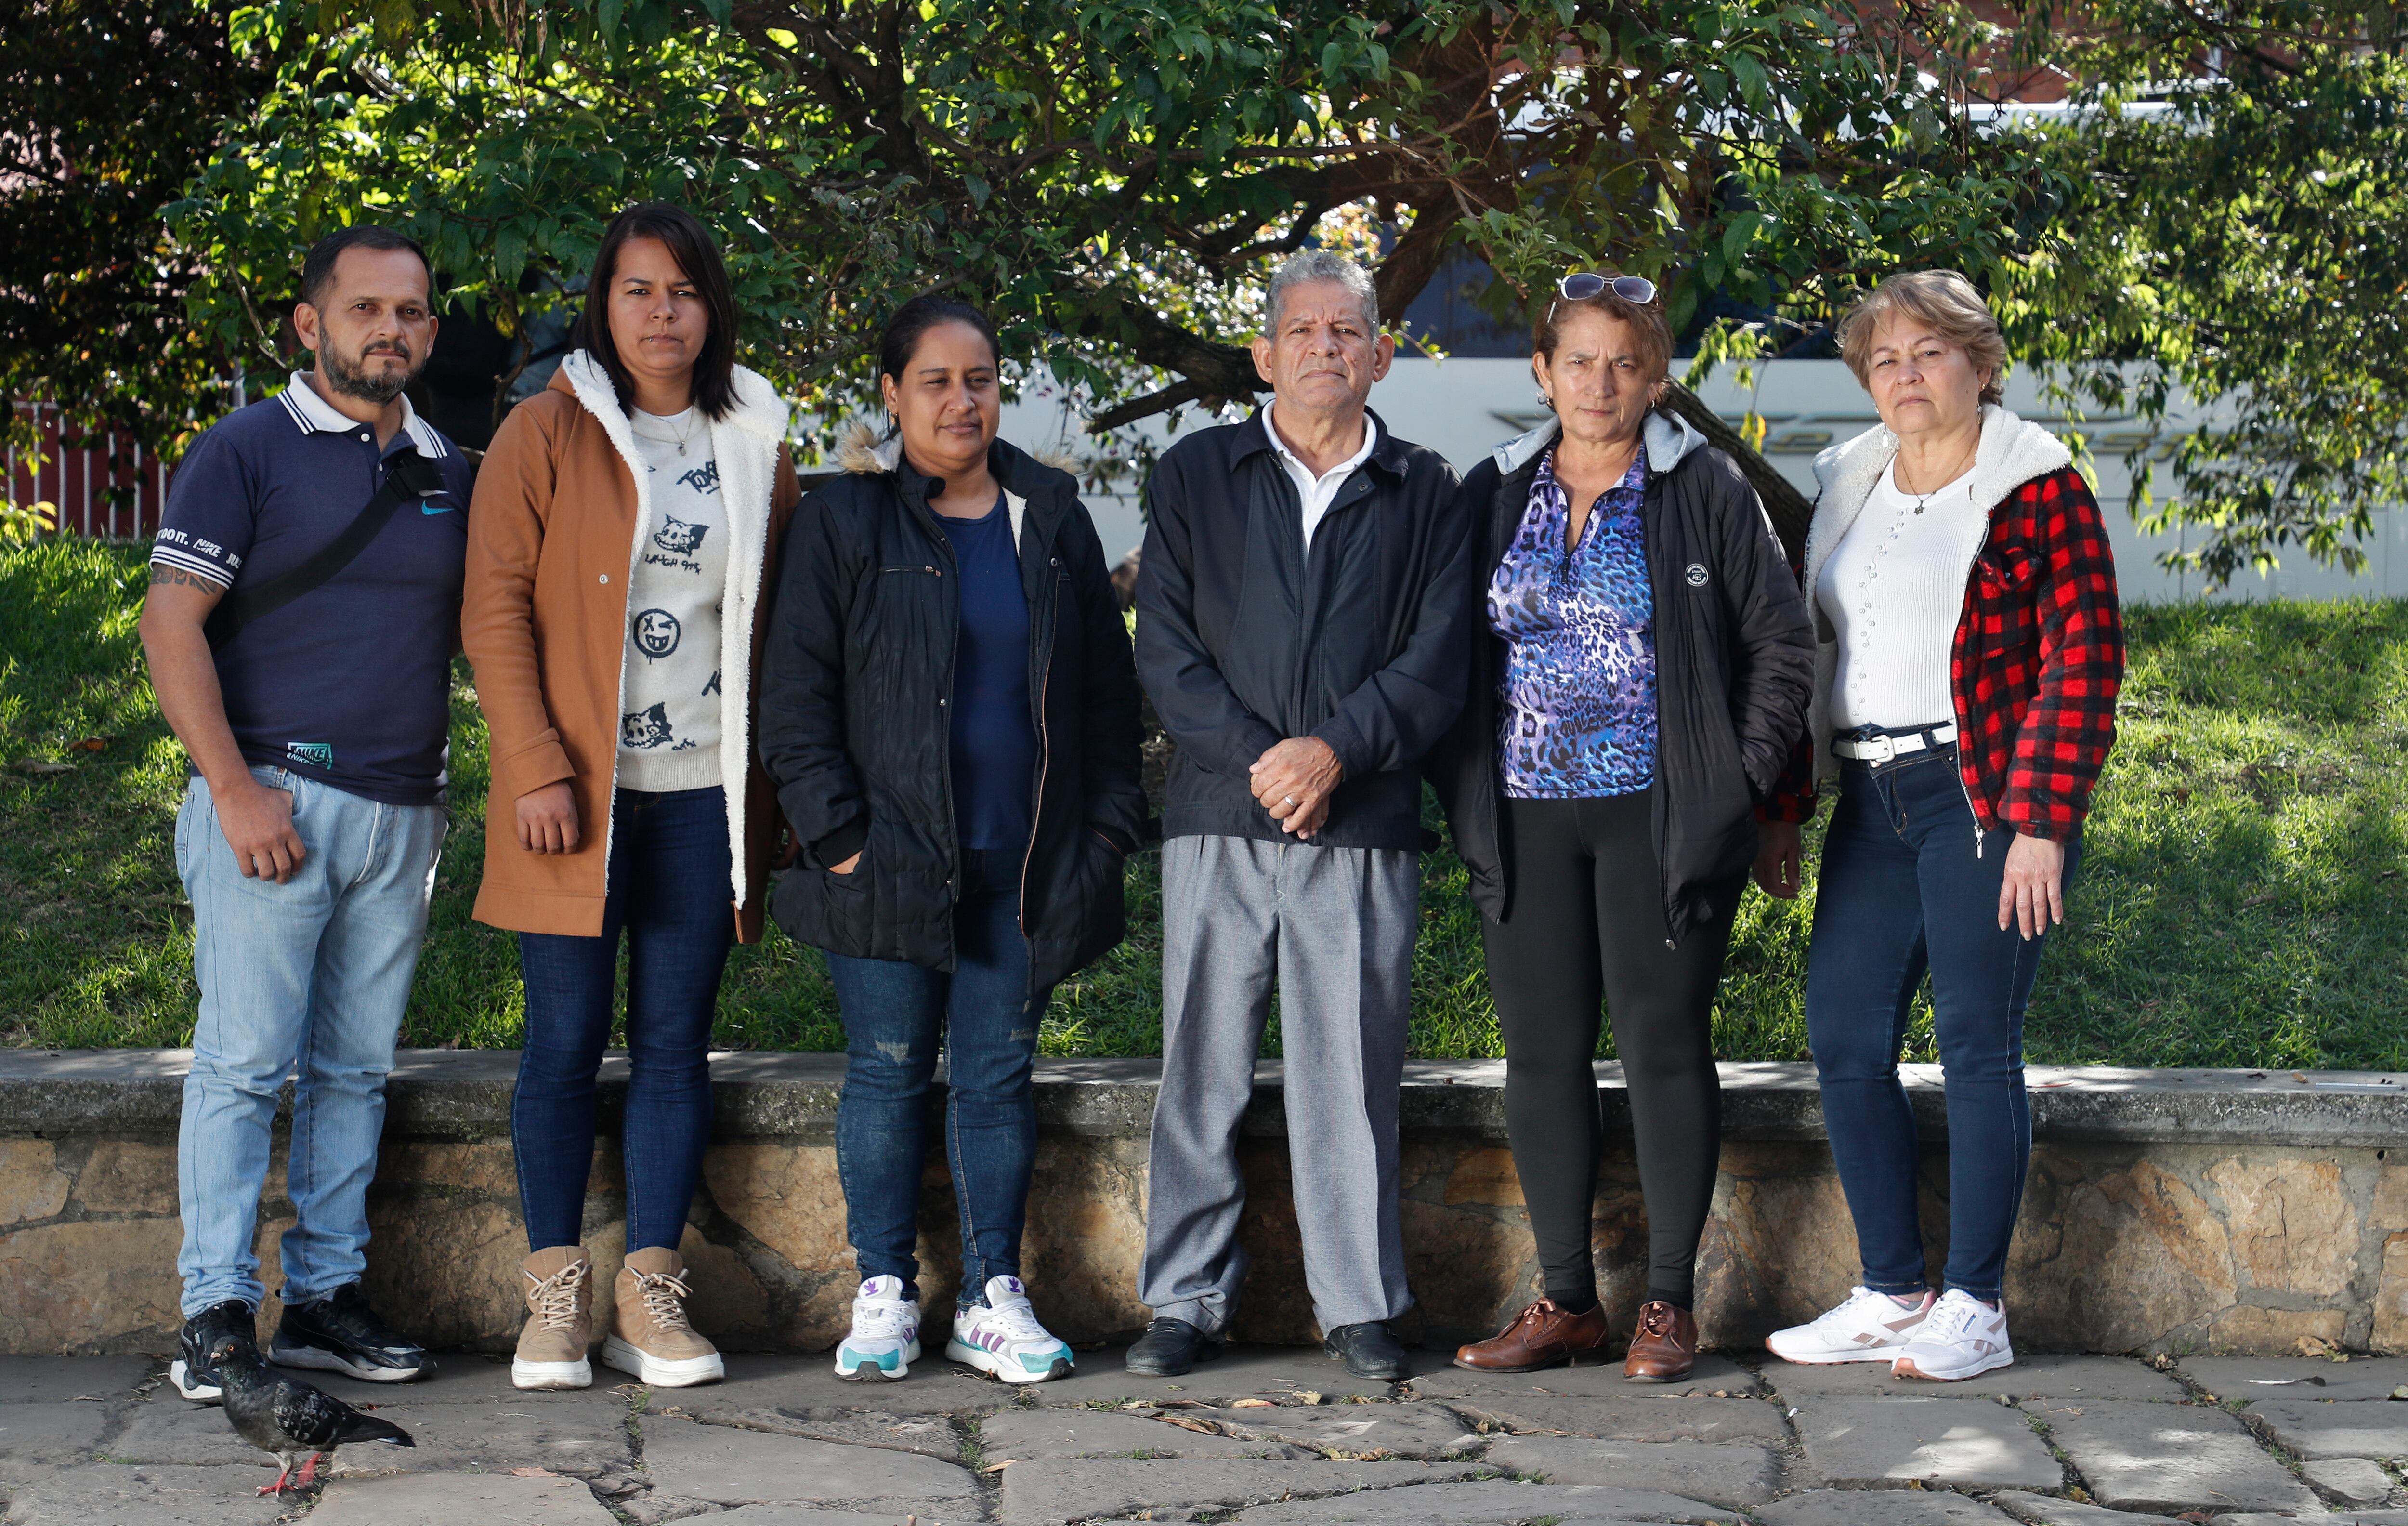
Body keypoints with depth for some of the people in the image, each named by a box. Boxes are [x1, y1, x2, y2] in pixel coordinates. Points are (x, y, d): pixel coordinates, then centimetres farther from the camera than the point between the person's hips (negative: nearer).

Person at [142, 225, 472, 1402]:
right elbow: (172, 624, -7)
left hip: (403, 812, 5)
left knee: (355, 1067, 9)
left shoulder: (448, 475, 15)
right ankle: (216, 1314, -2)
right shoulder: (246, 452, -1)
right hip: (275, 802, -5)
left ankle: (326, 1296, 16)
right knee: (245, 1060, -6)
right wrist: (234, 787, -15)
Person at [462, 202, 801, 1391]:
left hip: (705, 792, 3)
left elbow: (778, 622, 16)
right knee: (567, 1037, 0)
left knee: (675, 1042, 4)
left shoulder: (755, 443, 12)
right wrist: (537, 767, -11)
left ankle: (650, 1292, 10)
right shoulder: (548, 432, 2)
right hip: (576, 791, -2)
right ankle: (556, 1294, 8)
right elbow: (497, 608, -3)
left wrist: (777, 779, 9)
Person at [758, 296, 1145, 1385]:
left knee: (1000, 1076, 5)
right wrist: (836, 835, -8)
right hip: (890, 862, -2)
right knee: (888, 1073, 2)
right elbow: (797, 694, -1)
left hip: (1026, 864, 2)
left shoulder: (1052, 520, 11)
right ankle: (884, 1295, 12)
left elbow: (1104, 688, 14)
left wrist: (1108, 830, 6)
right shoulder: (844, 521, 2)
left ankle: (993, 1298, 12)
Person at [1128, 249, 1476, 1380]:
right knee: (1203, 1069, 2)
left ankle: (1359, 1305, 11)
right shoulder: (1194, 476, 11)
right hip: (1220, 820, 0)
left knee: (1352, 1073, 1)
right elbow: (1165, 648, 3)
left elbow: (1437, 661, 2)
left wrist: (1334, 749, -12)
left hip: (1363, 829, 0)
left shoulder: (1424, 493, 11)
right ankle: (1187, 1299, 11)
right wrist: (1255, 757, -10)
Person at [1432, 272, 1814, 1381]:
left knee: (1665, 1045, -1)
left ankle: (1669, 1303, 8)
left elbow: (1782, 642, 2)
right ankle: (1565, 1301, 13)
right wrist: (1463, 795, 7)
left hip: (1660, 819, -3)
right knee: (1542, 1052, 4)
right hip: (1527, 820, 4)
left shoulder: (1704, 491, 0)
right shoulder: (1494, 496, 10)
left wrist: (1741, 779, -5)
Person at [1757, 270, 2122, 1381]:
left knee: (1976, 1044, -5)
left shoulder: (2038, 489, -4)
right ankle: (1892, 1295, 15)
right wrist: (1780, 811, 13)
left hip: (1986, 797, -7)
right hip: (1872, 802, 7)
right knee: (1843, 1039, 4)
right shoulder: (1847, 488, 15)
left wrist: (2042, 825, -16)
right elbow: (1806, 654, 18)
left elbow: (2083, 663, -9)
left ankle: (1976, 1309, 4)